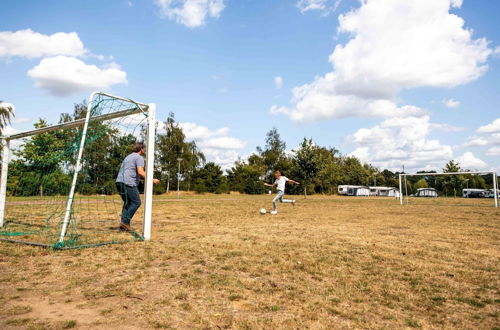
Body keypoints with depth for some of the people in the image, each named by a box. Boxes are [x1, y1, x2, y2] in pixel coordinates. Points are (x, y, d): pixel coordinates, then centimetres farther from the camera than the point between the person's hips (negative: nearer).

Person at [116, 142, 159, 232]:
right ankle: (125, 221, -6)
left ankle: (124, 223, 10)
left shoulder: (128, 157, 26)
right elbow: (140, 172, -16)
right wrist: (152, 180, -14)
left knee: (127, 203, 16)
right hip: (128, 183, -9)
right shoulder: (139, 158, -3)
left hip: (119, 182, 9)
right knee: (136, 202, 0)